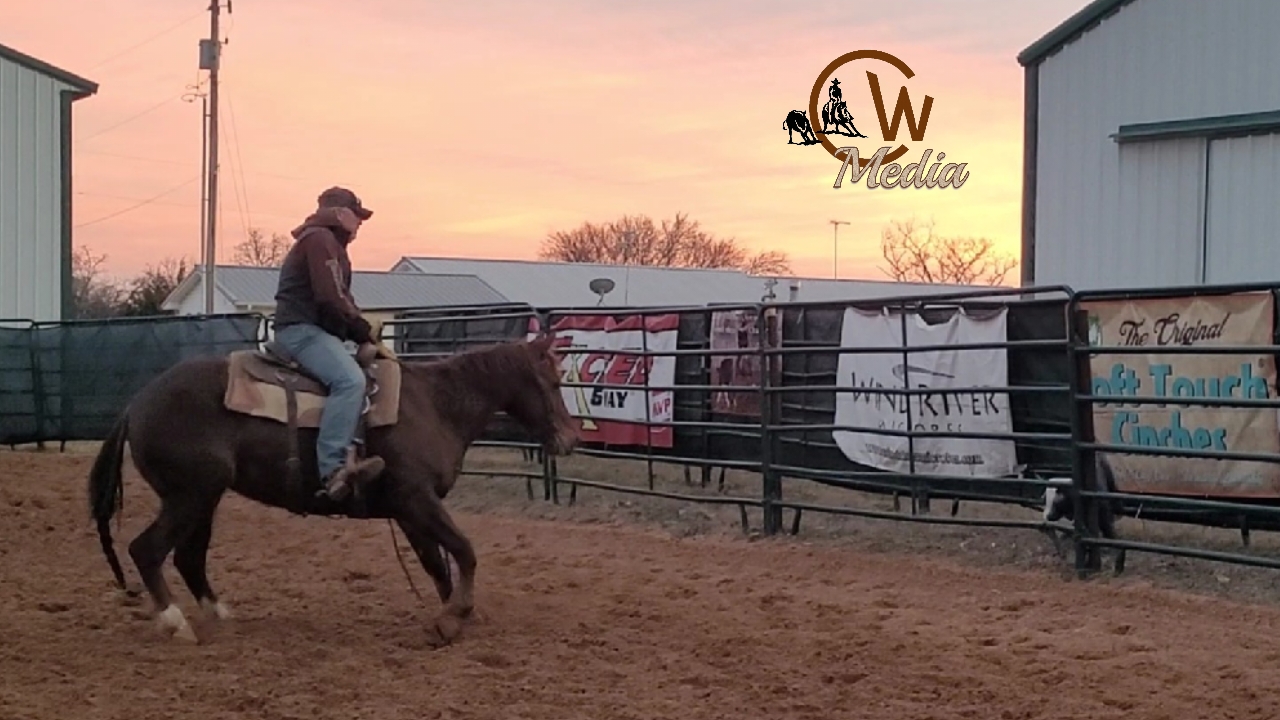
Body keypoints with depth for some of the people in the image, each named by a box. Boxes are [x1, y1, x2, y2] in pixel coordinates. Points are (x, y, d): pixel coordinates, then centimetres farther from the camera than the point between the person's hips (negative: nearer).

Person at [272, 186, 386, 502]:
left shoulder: (328, 243, 25)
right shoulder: (320, 239, -7)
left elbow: (341, 299, 21)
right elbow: (332, 298, -18)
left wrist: (364, 335, 5)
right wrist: (365, 335, -11)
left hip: (313, 328, 11)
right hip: (302, 329, -11)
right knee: (350, 381, -30)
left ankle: (347, 454, -2)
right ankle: (332, 469, -41)